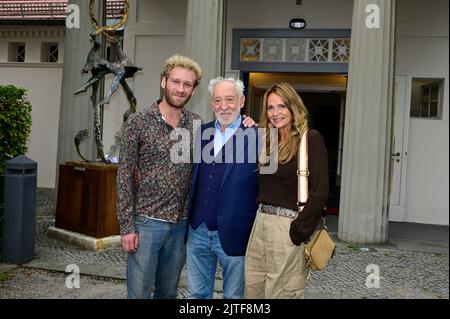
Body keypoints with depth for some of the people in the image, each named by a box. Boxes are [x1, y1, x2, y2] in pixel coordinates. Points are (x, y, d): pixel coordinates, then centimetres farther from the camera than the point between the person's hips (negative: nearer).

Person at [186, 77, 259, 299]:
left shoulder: (256, 137, -9)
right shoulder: (201, 133, 7)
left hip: (234, 236, -4)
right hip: (198, 232, 5)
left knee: (234, 296, 13)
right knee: (197, 294, 18)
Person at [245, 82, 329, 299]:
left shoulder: (310, 139, -9)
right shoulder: (269, 141, 14)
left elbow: (319, 192, -15)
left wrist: (299, 231, -15)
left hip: (288, 227, -7)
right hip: (260, 224, 7)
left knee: (281, 294, 3)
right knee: (253, 291, 14)